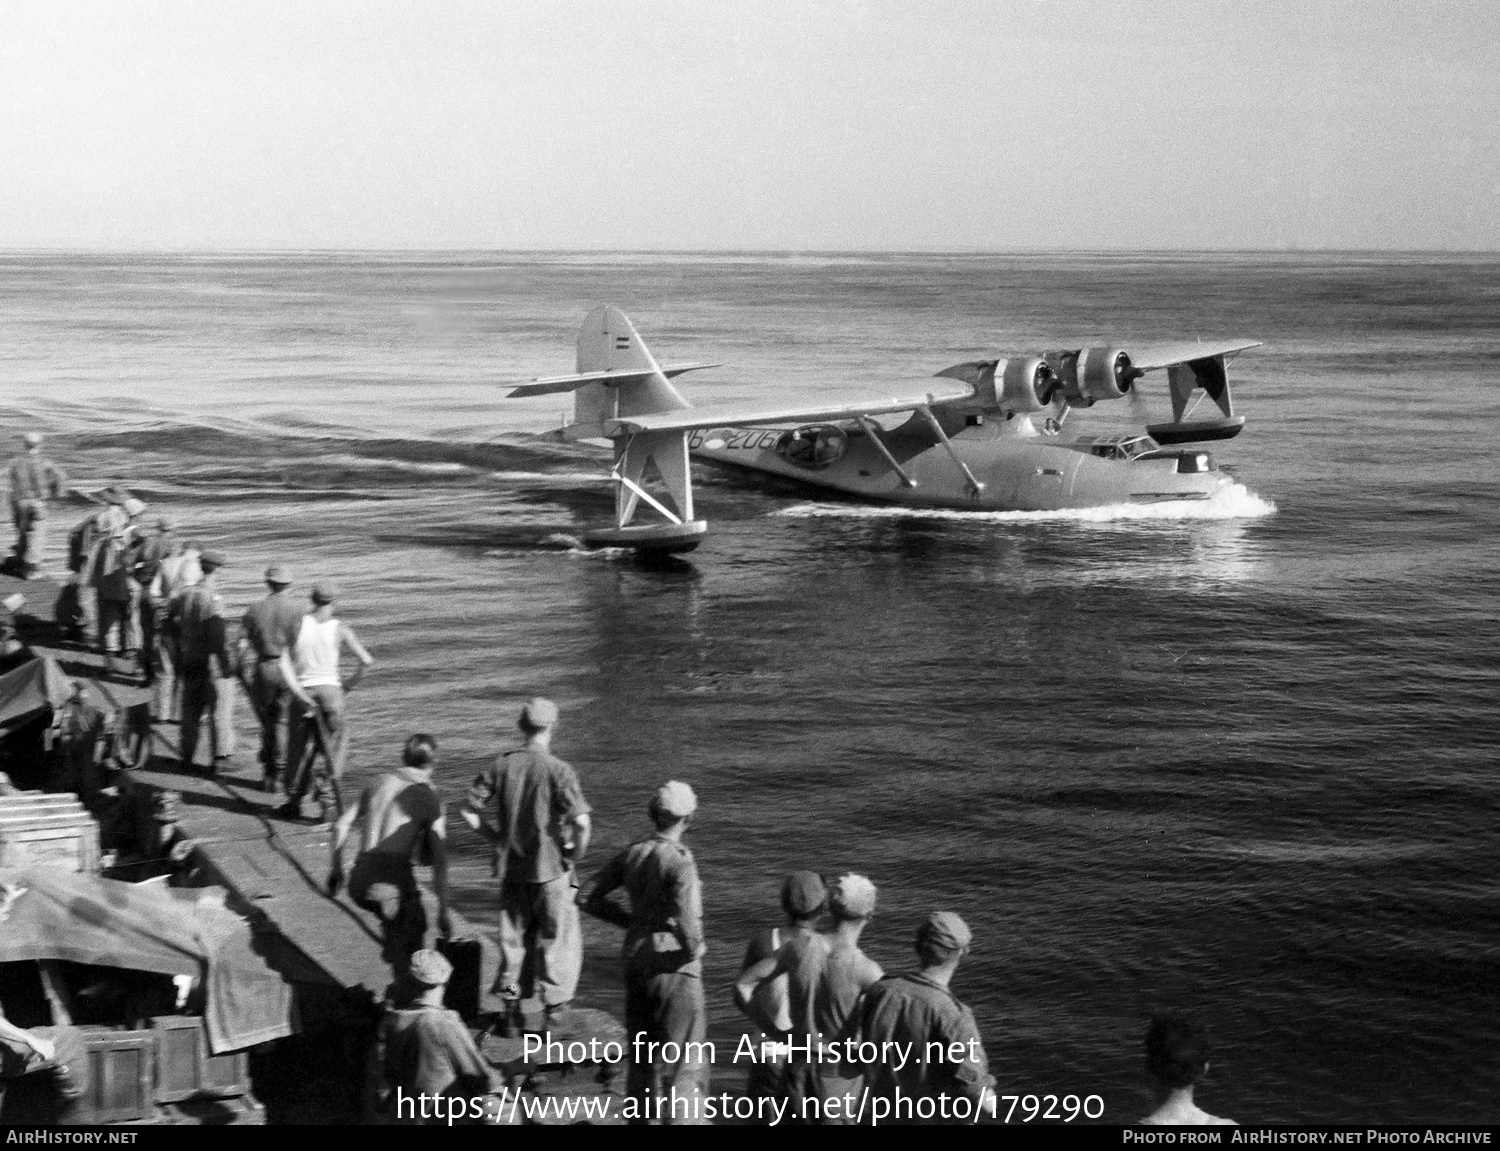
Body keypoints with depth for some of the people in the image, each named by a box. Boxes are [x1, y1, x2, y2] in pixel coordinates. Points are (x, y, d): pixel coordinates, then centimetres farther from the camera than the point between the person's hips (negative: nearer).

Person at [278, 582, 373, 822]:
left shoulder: (298, 624, 0)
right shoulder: (339, 628, -3)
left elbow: (285, 665, -9)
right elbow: (366, 660, -9)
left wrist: (300, 695, -10)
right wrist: (354, 680, 8)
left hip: (303, 692, 1)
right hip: (331, 690, -1)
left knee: (299, 750, 13)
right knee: (332, 750, 7)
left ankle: (294, 802, 21)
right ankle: (328, 802, -1)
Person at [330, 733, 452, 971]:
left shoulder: (379, 785, 11)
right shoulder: (428, 799, -4)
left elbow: (342, 825, 18)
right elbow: (440, 862, -8)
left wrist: (337, 868, 29)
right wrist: (443, 912, -4)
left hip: (359, 883, 5)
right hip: (394, 886, -5)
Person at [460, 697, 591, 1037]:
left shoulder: (502, 766, -3)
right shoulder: (558, 770, -15)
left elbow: (471, 810, -2)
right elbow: (581, 822, -22)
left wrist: (497, 838, 8)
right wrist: (575, 854, -6)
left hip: (511, 868, 4)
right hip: (550, 869, -4)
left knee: (514, 939, 17)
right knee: (557, 940, 10)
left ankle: (511, 1012, 24)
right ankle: (552, 1013, 12)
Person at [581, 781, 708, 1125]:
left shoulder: (632, 853, 1)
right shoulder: (680, 861, -19)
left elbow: (592, 899, 6)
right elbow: (687, 919, -29)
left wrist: (632, 921, 11)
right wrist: (695, 949, -10)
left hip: (636, 956, 7)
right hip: (673, 963, -7)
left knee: (642, 1052, 19)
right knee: (684, 1057, 5)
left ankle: (643, 1117, 29)